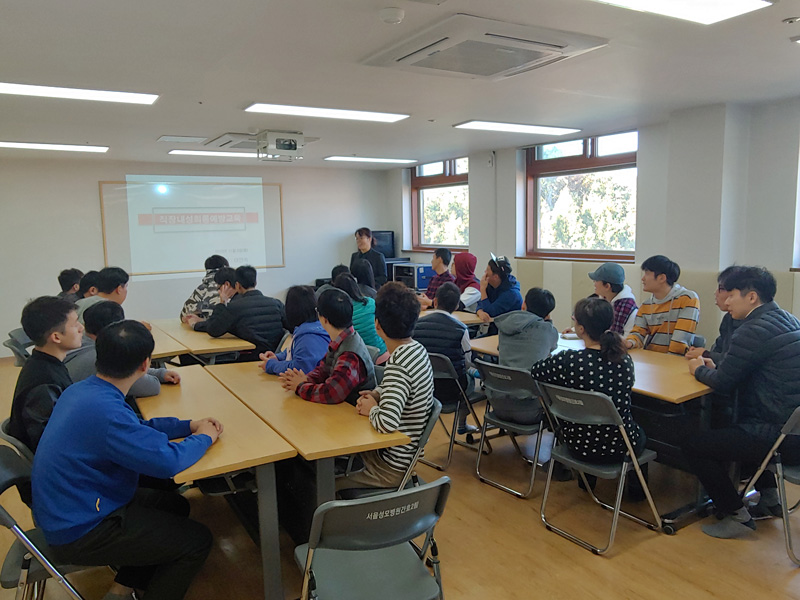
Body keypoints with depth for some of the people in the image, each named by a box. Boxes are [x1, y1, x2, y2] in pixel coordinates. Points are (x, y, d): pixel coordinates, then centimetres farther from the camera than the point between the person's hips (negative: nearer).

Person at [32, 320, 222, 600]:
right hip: (78, 532, -10)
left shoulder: (82, 389, -3)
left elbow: (138, 428, 11)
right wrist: (203, 438, -13)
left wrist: (189, 426, 2)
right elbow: (167, 461, -33)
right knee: (197, 540, -4)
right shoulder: (105, 411, -33)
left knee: (175, 505, 18)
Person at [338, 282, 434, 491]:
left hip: (391, 467, -9)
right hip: (406, 453, 9)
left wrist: (372, 409, -18)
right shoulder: (417, 349, -1)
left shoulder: (398, 365, -29)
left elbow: (387, 423, -39)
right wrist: (376, 395, -2)